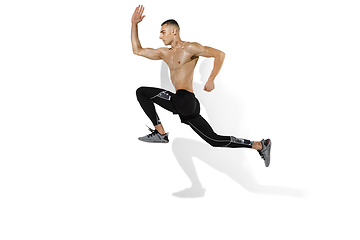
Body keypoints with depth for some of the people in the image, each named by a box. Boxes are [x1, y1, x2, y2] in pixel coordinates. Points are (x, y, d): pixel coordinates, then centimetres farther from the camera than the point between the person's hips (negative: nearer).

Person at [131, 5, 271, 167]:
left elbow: (219, 54, -6)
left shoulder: (189, 48, -1)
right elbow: (137, 51, 24)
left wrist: (211, 80, -13)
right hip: (184, 105, 9)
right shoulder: (164, 53, 23)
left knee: (142, 92, -5)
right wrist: (134, 24, 20)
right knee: (215, 140, 10)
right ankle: (260, 145, 14)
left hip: (185, 100, -9)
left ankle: (160, 133, -2)